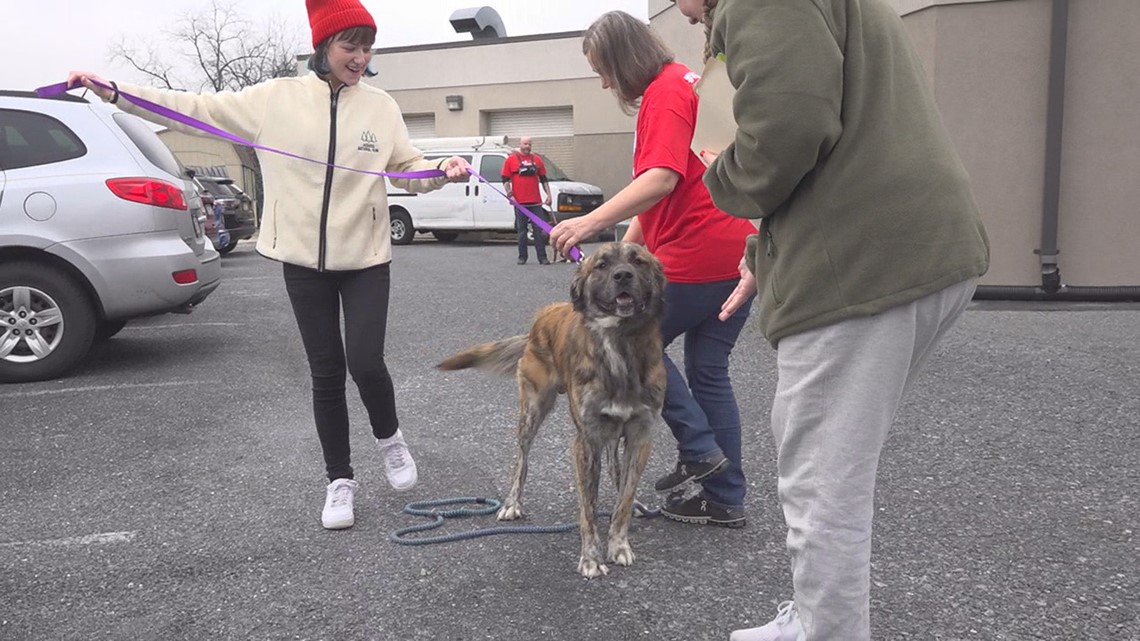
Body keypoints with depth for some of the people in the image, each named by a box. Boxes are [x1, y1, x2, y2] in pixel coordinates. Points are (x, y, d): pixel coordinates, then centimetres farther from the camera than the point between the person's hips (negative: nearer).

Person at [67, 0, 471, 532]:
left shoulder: (381, 107, 0)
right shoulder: (277, 98, -2)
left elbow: (407, 168, 2)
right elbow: (201, 109, 1)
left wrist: (442, 169, -20)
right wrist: (114, 91, -4)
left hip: (366, 259, 0)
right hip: (305, 260, 1)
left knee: (365, 362, -10)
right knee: (326, 373, 6)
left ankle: (389, 437, 23)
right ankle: (340, 480, 21)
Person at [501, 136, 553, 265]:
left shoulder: (537, 159, 12)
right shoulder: (511, 159, 4)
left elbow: (543, 179, 16)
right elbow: (505, 179, 3)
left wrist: (548, 194, 9)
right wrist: (509, 192, -11)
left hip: (536, 202, 2)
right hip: (520, 202, -2)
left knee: (539, 231, 0)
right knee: (522, 231, 4)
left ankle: (542, 257, 2)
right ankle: (522, 257, 12)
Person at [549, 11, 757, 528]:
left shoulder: (666, 92, -10)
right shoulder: (685, 83, 21)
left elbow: (662, 179, -25)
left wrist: (592, 222, -29)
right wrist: (627, 243, 16)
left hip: (698, 254, -10)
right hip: (737, 253, 10)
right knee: (709, 372, 12)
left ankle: (700, 450, 5)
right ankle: (725, 498, 18)